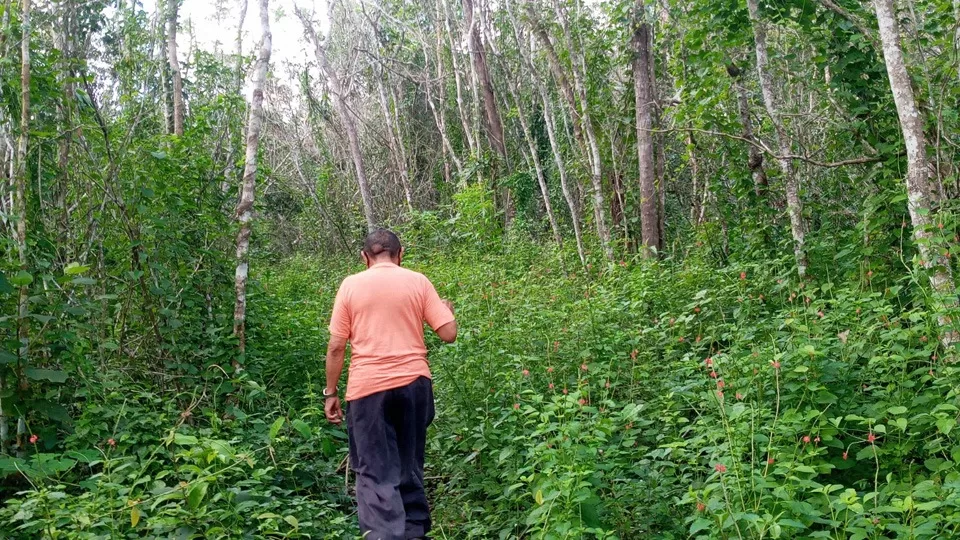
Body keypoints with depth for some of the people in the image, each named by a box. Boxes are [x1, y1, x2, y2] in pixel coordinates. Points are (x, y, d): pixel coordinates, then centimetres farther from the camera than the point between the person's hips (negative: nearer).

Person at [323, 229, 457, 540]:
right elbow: (449, 334, 1)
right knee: (409, 465, 16)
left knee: (376, 471, 2)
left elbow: (336, 346, 0)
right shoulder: (418, 282, 3)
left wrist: (330, 392, 9)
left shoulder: (351, 285, 2)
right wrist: (447, 309, 22)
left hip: (368, 387, -2)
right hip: (413, 383, 2)